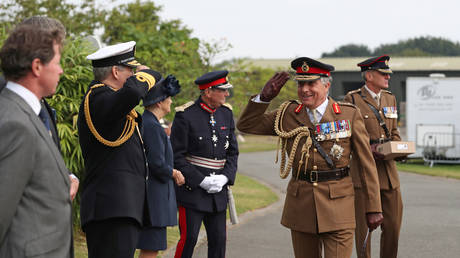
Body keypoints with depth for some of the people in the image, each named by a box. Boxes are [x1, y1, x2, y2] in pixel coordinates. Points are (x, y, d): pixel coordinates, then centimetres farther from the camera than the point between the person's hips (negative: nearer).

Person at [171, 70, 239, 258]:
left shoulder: (226, 113, 7)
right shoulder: (185, 115, -10)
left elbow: (233, 152, 11)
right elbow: (176, 156, -10)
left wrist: (225, 177, -7)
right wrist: (201, 181, -16)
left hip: (218, 191, 5)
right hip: (191, 188, -5)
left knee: (219, 240, 6)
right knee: (189, 238, -6)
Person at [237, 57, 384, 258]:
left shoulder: (349, 115, -1)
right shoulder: (288, 114, 6)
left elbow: (367, 163, 0)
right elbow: (246, 125, 8)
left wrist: (373, 208, -2)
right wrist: (265, 96, -6)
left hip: (337, 205, -3)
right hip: (300, 206, 3)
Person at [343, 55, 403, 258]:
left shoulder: (390, 98, 14)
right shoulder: (352, 100, -5)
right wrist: (367, 149, -17)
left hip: (388, 169, 5)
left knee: (393, 223, 5)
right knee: (363, 225, 0)